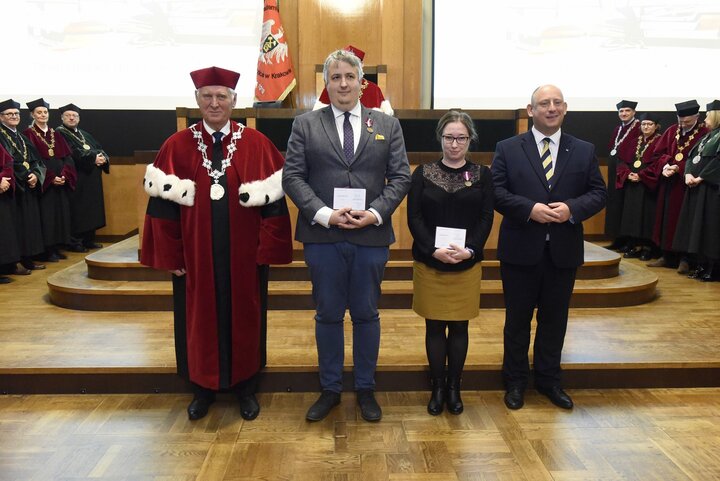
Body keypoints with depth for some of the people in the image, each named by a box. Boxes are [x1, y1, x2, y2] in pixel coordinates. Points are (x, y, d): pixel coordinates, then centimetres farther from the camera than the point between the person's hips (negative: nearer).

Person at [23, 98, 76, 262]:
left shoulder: (55, 134, 15)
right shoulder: (29, 134, -2)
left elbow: (67, 156, 8)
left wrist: (64, 175, -9)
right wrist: (51, 177, -18)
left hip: (61, 180, 5)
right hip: (43, 182, -5)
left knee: (61, 213, 6)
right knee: (46, 215, -5)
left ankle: (56, 248, 13)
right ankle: (47, 251, 0)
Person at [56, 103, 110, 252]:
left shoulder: (85, 135, 21)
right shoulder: (60, 134, -2)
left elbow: (99, 149, 12)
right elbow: (73, 153, -17)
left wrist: (103, 157, -10)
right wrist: (93, 158, -20)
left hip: (92, 179, 7)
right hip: (76, 179, -7)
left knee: (91, 209, 8)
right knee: (77, 210, -7)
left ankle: (89, 239, 16)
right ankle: (75, 242, 0)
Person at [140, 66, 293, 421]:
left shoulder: (256, 145, -2)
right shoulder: (177, 146, 0)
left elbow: (273, 200, -4)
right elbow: (162, 203, -1)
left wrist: (267, 250, -8)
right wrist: (171, 256, -5)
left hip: (244, 256, 0)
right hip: (196, 256, 1)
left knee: (244, 318, 12)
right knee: (200, 320, 13)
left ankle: (245, 387, 31)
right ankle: (203, 387, 33)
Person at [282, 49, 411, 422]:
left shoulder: (387, 125, 9)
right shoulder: (305, 125, 6)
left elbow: (400, 177, 3)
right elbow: (292, 176, -1)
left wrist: (376, 213, -12)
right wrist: (324, 214, -14)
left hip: (371, 237, 1)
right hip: (322, 236, 0)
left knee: (366, 315, 11)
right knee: (328, 315, 10)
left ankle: (366, 389, 28)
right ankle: (330, 389, 27)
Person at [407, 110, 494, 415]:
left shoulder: (482, 175, 4)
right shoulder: (423, 173, 3)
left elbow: (486, 218, -1)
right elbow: (414, 217, -4)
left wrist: (470, 250, -17)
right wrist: (434, 250, -18)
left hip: (467, 264, 1)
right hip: (429, 263, 0)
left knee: (459, 326, 8)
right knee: (434, 326, 7)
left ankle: (454, 388, 23)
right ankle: (437, 388, 21)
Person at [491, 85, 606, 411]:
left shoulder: (584, 151, 6)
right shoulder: (508, 149, 0)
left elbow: (599, 193, 3)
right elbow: (496, 192, -7)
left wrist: (572, 209, -16)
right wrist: (529, 209, -20)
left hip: (563, 251, 2)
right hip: (520, 250, -2)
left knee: (554, 319, 14)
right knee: (517, 319, 10)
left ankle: (549, 380, 32)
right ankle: (515, 381, 27)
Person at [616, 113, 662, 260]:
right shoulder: (635, 141, 16)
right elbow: (623, 161, 11)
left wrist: (641, 175, -17)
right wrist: (628, 174, -8)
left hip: (649, 185, -6)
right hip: (631, 183, 6)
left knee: (647, 215, -3)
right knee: (632, 214, 5)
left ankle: (647, 247, 4)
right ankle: (635, 246, 11)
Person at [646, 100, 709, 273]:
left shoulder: (705, 134, -6)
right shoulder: (672, 131, 10)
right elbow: (658, 152, 8)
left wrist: (679, 168, -21)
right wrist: (665, 165, -11)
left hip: (686, 184, -5)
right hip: (668, 184, 5)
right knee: (666, 219, 8)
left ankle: (684, 258, 9)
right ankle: (667, 256, 18)